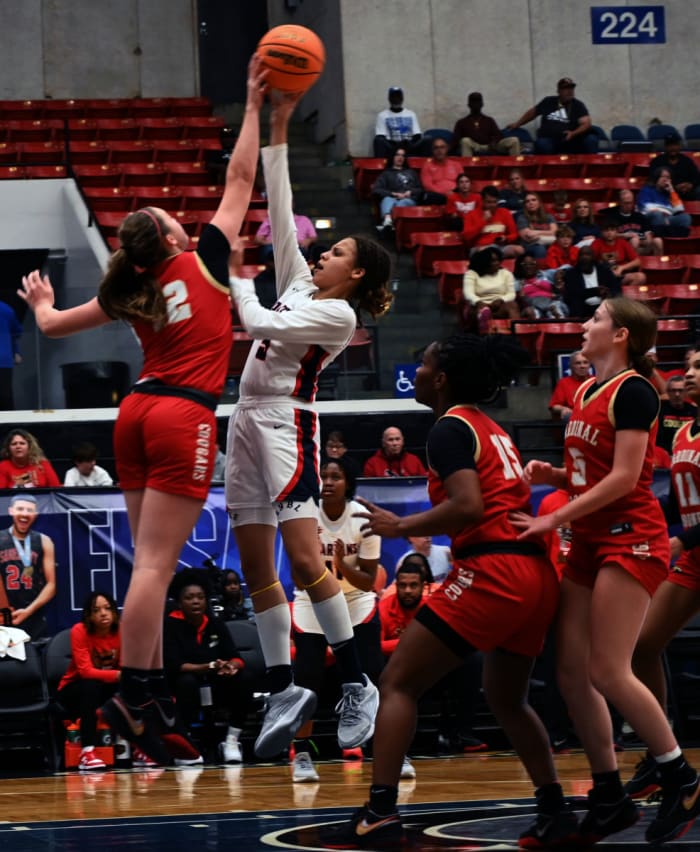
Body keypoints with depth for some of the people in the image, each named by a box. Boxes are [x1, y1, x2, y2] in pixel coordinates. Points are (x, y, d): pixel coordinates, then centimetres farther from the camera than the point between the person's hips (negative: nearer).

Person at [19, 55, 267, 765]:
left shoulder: (128, 292, 9)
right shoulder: (203, 261, -1)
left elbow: (52, 325, 19)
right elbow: (239, 183, 3)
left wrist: (40, 302, 41)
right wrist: (253, 108, 9)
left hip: (139, 410, 6)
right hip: (184, 418, -6)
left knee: (151, 560, 11)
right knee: (155, 563, -11)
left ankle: (152, 686, 11)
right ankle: (130, 694, -15)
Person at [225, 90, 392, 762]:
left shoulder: (338, 314, -6)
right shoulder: (299, 283, 15)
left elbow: (258, 323, -14)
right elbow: (280, 210, 15)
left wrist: (236, 276, 2)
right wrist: (278, 130, 12)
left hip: (287, 424, -8)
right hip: (248, 423, 8)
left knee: (305, 563, -15)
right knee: (256, 569, 5)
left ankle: (357, 685, -9)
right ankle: (284, 691, 9)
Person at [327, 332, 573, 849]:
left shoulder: (450, 428, -4)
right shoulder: (492, 429, 22)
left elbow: (468, 506, -18)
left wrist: (401, 527, -8)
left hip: (492, 572, -9)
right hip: (537, 574, 9)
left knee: (398, 683, -2)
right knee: (507, 700, 26)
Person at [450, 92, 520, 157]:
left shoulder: (489, 120, 24)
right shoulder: (462, 122, 19)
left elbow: (499, 136, 13)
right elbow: (455, 140, 9)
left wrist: (494, 142, -11)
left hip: (490, 148, 2)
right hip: (474, 148, -2)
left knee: (514, 140, -19)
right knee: (465, 141, -38)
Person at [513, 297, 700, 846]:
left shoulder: (632, 390, -12)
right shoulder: (585, 392, 14)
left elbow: (623, 477, -18)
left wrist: (554, 520, -18)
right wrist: (552, 476, 3)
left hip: (630, 538, -9)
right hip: (590, 542, 9)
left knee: (608, 672, -13)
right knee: (572, 672, 3)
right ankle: (609, 798, 9)